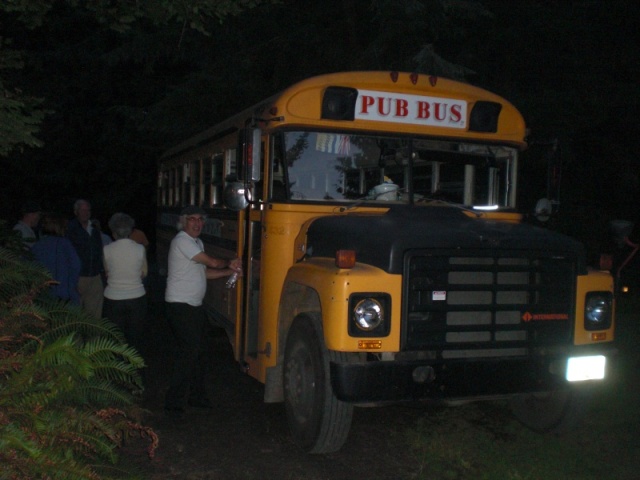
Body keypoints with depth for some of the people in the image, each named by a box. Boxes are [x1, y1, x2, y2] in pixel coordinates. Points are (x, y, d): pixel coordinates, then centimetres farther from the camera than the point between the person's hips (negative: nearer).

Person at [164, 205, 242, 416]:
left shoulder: (197, 243, 18)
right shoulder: (182, 241, -13)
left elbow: (204, 272, 15)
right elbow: (212, 262, -16)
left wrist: (230, 271, 4)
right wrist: (229, 263, 3)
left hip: (195, 306, 9)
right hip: (180, 306, -9)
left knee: (197, 351, 14)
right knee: (188, 352, -10)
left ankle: (196, 396, 26)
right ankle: (173, 403, -2)